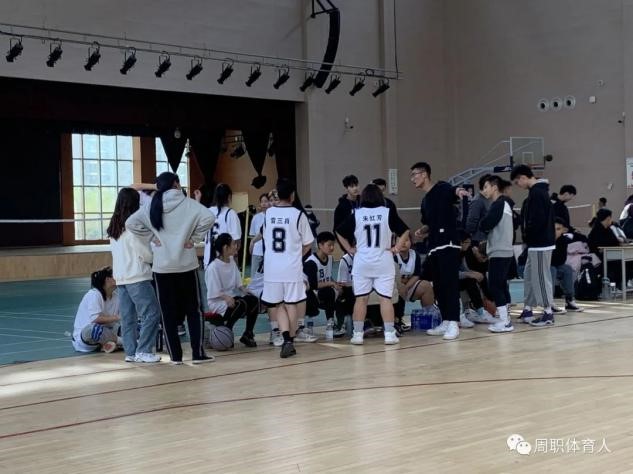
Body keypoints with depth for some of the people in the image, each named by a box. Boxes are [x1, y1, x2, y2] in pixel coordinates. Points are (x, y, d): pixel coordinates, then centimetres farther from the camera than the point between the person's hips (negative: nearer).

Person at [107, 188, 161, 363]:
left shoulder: (114, 226, 10)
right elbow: (146, 253, -13)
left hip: (120, 277, 8)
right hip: (137, 277, -8)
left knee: (128, 316, 11)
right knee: (151, 313, -4)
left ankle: (131, 352, 13)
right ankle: (143, 351, -5)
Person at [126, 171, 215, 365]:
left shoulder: (151, 207, 3)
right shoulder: (188, 204, -4)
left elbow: (130, 223, -2)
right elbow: (208, 218, -16)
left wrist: (152, 237, 3)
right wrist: (194, 238, -5)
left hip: (162, 267, 2)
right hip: (186, 265, -2)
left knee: (169, 313, 8)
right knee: (193, 310, 9)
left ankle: (175, 355, 9)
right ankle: (198, 353, 7)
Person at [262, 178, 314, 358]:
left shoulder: (268, 213, 3)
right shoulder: (298, 214, -6)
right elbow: (308, 243, -1)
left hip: (272, 267, 2)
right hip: (292, 268, -2)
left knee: (280, 305, 11)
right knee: (292, 305, 10)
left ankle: (286, 339, -5)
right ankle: (290, 341, 13)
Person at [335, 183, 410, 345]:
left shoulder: (356, 215, 0)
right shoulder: (388, 213, -2)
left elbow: (340, 232, 4)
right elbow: (405, 231, 0)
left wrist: (349, 249, 9)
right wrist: (397, 247, 3)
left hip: (362, 262, 1)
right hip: (384, 261, -1)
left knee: (360, 298, 6)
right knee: (385, 298, 1)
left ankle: (357, 334, 8)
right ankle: (389, 334, -2)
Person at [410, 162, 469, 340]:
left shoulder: (441, 188, -5)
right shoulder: (424, 201, 19)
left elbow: (452, 191, -29)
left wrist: (458, 191, -51)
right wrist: (422, 231, 12)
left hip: (448, 245, -9)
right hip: (434, 247, 9)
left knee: (450, 284, -10)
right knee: (438, 286, 10)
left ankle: (453, 324, -9)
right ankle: (445, 322, 18)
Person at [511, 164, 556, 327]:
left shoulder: (536, 193, -18)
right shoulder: (538, 191, 14)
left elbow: (538, 221, -24)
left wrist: (527, 237, -10)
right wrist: (528, 239, 10)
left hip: (540, 243, -10)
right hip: (538, 242, 10)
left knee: (541, 277, -4)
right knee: (529, 275, 14)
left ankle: (548, 313, 2)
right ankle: (527, 310, 20)